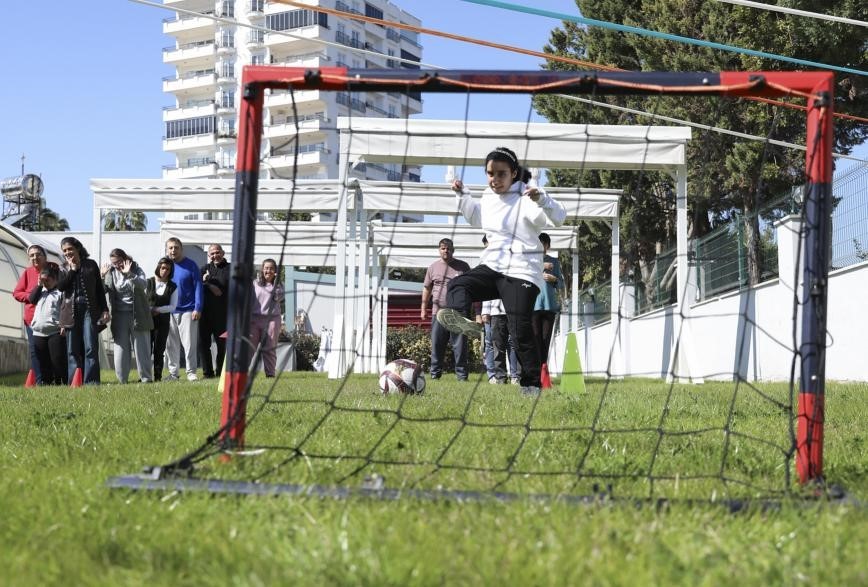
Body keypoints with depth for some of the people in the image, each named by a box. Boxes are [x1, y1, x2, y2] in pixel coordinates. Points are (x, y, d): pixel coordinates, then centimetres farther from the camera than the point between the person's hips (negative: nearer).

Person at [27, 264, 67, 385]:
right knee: (43, 362, 7)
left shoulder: (61, 292, -2)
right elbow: (32, 299, 5)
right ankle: (47, 383, 12)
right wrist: (39, 285, 2)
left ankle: (64, 383, -8)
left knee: (58, 360, -10)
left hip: (56, 332, -6)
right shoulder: (41, 291, 20)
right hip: (39, 333, 7)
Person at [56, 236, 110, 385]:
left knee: (91, 347, -9)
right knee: (73, 350, 2)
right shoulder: (64, 268, 13)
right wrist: (72, 270, -4)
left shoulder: (90, 264, 9)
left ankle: (91, 381, -10)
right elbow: (60, 286, -3)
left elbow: (99, 288, 9)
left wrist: (104, 310, 3)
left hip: (90, 309, -2)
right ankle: (74, 382, 4)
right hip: (71, 310, 2)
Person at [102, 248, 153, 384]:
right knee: (120, 348, 0)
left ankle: (146, 378, 7)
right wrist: (102, 277, -19)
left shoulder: (136, 269, -1)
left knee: (141, 347, 1)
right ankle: (122, 380, 4)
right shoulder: (110, 272, 5)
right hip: (119, 315, 2)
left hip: (137, 314, -2)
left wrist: (129, 274, -30)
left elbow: (143, 284, -18)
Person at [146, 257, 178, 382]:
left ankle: (158, 376, 7)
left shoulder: (172, 287, 6)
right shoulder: (148, 282, 5)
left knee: (159, 350, 2)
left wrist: (157, 309, -10)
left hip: (163, 321, 1)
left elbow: (172, 306, 1)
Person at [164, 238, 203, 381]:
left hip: (188, 310, -3)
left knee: (189, 343, -3)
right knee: (171, 345, 6)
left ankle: (191, 372, 4)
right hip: (169, 312, 3)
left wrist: (198, 308, -10)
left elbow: (198, 287, -4)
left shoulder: (190, 265, -2)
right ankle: (173, 372, 13)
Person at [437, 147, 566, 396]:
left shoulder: (526, 199, -10)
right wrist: (462, 195, 21)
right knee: (458, 285, -24)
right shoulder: (488, 198, 12)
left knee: (521, 329, -11)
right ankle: (458, 318, -53)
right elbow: (476, 218, 35)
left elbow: (559, 217, -22)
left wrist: (542, 199, -40)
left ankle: (531, 384, -3)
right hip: (492, 266, 6)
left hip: (522, 272, -6)